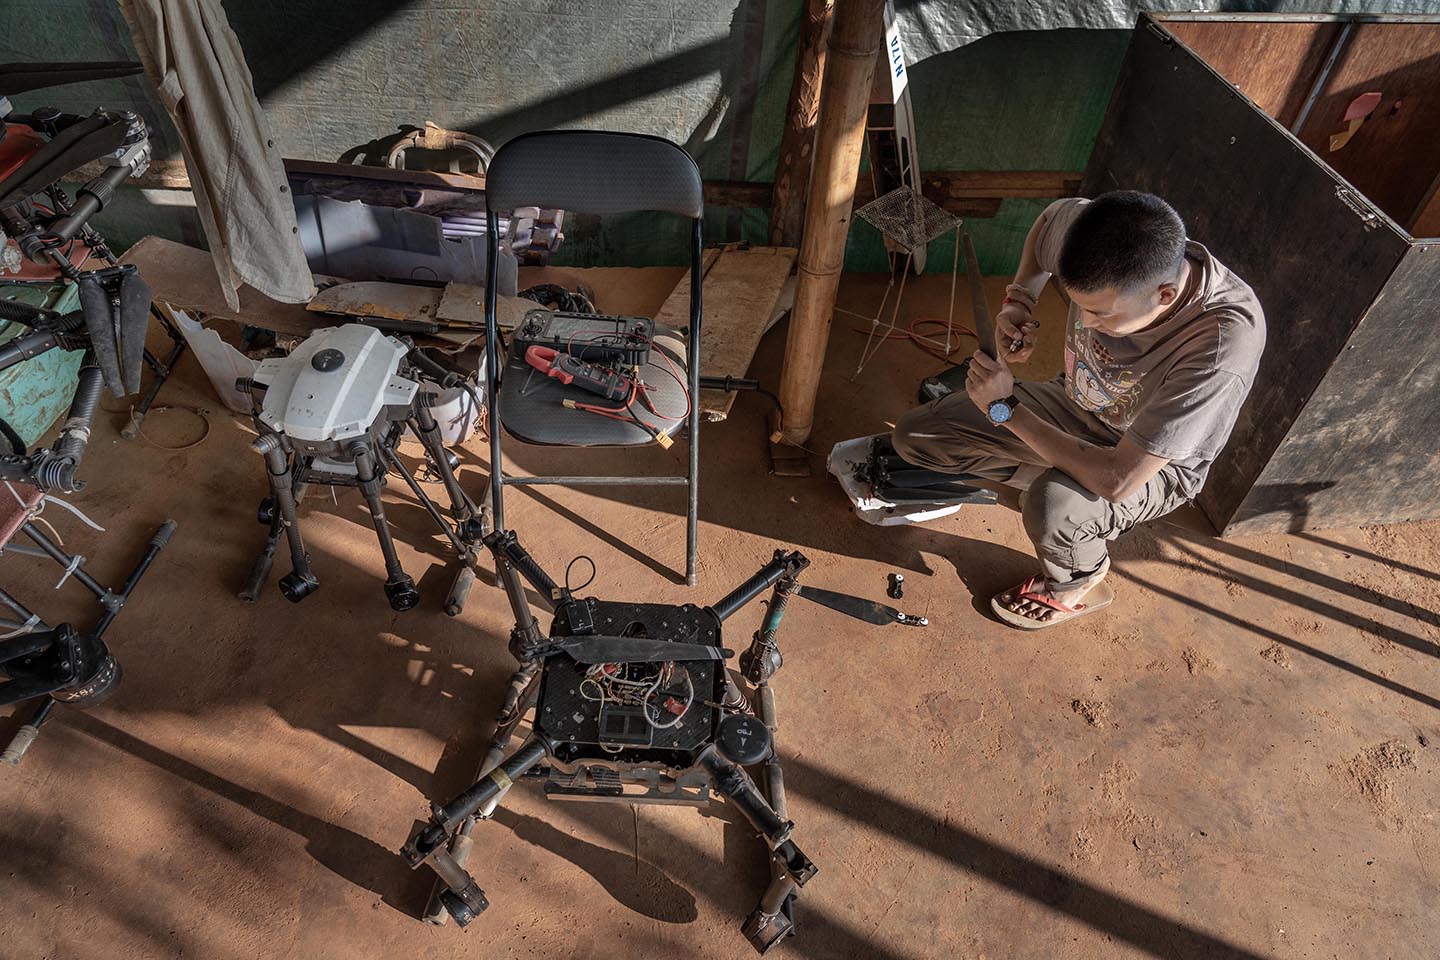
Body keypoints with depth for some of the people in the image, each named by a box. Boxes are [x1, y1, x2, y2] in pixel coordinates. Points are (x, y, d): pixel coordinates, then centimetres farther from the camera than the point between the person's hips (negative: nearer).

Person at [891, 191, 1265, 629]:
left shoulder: (1225, 343, -40)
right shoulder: (1089, 228, -26)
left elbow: (1117, 480, -39)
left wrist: (1005, 408, -31)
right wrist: (1018, 300, -14)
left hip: (1152, 465, -5)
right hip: (1072, 403, 5)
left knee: (1052, 505, -38)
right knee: (913, 436, -4)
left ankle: (1077, 585, -1)